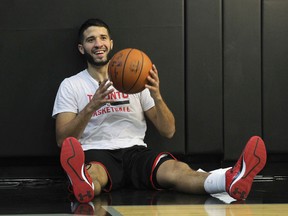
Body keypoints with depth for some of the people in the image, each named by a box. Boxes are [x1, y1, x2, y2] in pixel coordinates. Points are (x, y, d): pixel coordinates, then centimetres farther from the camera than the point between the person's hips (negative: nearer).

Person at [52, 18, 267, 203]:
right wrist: (92, 106, -15)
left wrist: (156, 96, -7)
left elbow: (168, 131, 12)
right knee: (93, 172, -41)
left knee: (176, 169, -33)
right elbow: (62, 140, -1)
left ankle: (232, 180, -65)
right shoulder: (70, 85, 12)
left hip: (136, 152, 2)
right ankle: (84, 183, -81)